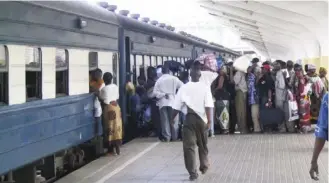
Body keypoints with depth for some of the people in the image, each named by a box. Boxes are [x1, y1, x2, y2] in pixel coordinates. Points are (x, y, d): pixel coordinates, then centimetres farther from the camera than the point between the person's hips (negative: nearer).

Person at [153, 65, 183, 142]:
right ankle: (174, 136, 10)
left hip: (162, 102, 1)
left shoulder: (159, 80, 3)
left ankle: (166, 137, 1)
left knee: (165, 120, 3)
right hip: (172, 101, -1)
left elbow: (155, 92, -5)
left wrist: (163, 95, 1)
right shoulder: (174, 79, 1)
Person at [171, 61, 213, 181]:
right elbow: (208, 106, -12)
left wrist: (171, 119, 7)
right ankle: (204, 166, 35)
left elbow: (177, 107, -3)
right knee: (203, 144, 20)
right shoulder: (205, 87, -1)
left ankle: (193, 172, -8)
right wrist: (209, 120, -12)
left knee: (188, 145, 0)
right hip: (201, 119, 2)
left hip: (189, 119, -1)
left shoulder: (184, 87, -1)